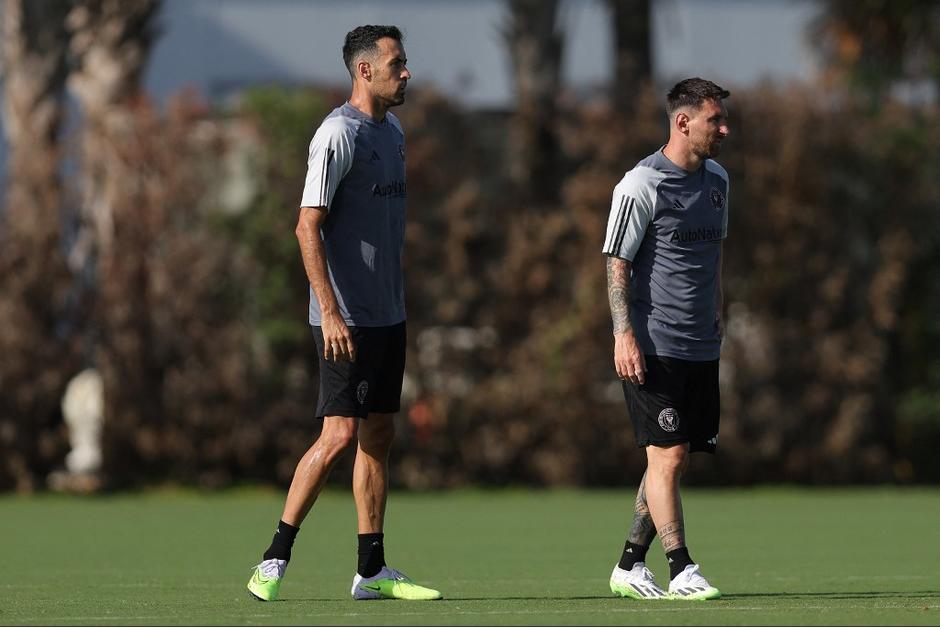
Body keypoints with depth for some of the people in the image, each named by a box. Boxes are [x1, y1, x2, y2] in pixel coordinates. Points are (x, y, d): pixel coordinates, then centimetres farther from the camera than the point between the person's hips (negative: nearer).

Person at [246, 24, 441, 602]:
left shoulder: (393, 132, 14)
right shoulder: (339, 133, -13)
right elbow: (308, 226, -17)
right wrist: (330, 311, -23)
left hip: (387, 316, 9)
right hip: (346, 319, -9)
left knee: (379, 435, 8)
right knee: (340, 435, -12)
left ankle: (372, 571, 12)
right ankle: (275, 560, -5)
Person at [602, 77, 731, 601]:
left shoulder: (717, 179, 13)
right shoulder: (640, 186, -10)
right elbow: (617, 264, -10)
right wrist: (624, 334, -17)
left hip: (702, 347, 7)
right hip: (654, 346, -7)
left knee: (675, 460, 8)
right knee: (668, 455, -10)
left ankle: (629, 567, 16)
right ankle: (682, 572, -9)